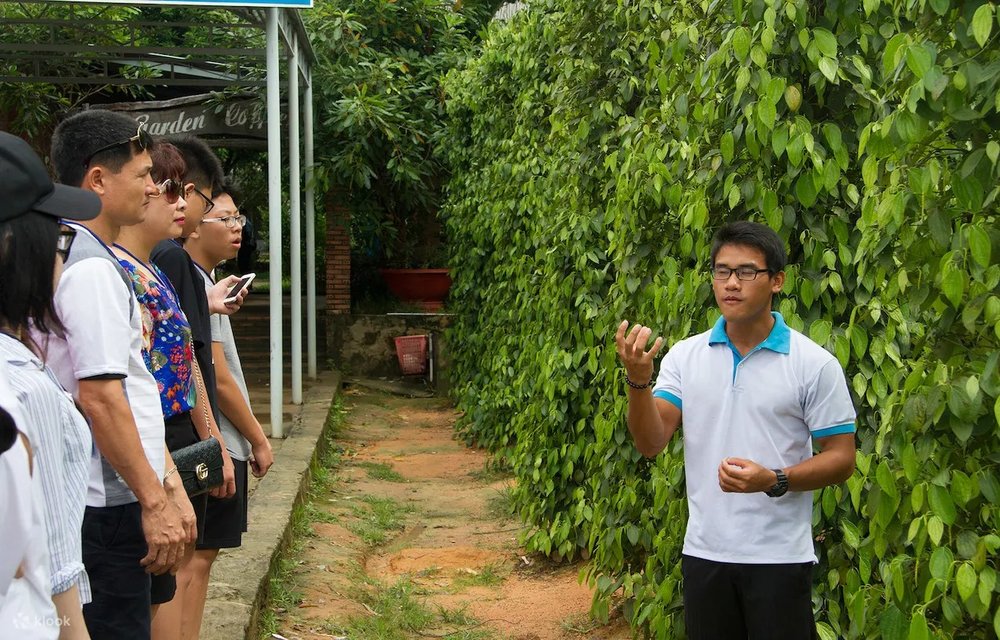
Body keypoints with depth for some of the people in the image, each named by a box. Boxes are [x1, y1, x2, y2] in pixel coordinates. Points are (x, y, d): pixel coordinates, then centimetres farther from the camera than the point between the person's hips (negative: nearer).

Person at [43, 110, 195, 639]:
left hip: (87, 497, 10)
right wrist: (153, 500, -18)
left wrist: (165, 483, 19)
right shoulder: (93, 269, -17)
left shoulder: (69, 255, 14)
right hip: (107, 500, -10)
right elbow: (101, 397, -22)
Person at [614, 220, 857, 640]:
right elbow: (650, 443, -3)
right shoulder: (684, 356, 3)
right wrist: (638, 380, -20)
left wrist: (774, 480, -20)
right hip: (703, 552, 3)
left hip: (779, 557, -3)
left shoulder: (815, 364, -6)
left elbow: (841, 459, -5)